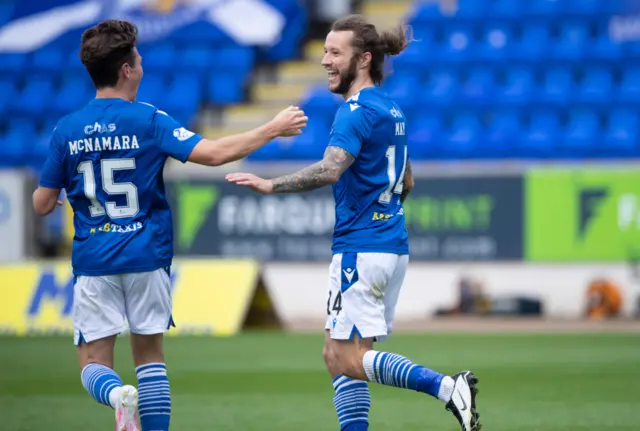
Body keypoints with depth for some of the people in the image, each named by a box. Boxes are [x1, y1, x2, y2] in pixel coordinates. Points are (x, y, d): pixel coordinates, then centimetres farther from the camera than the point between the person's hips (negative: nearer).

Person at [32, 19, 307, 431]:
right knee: (150, 355, 14)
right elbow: (212, 153, -17)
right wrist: (273, 129, -7)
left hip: (93, 261, 1)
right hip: (147, 257, -1)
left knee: (94, 363, 4)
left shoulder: (66, 130, 0)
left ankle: (118, 394, -28)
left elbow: (42, 204, 4)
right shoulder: (148, 120, -8)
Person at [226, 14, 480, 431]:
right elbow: (405, 183, 25)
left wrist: (271, 185, -30)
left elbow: (329, 169, -30)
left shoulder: (357, 111, -14)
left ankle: (447, 387, -20)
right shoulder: (391, 110, 15)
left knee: (347, 360, -8)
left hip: (361, 250, -9)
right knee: (337, 355, 12)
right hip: (393, 247, 9)